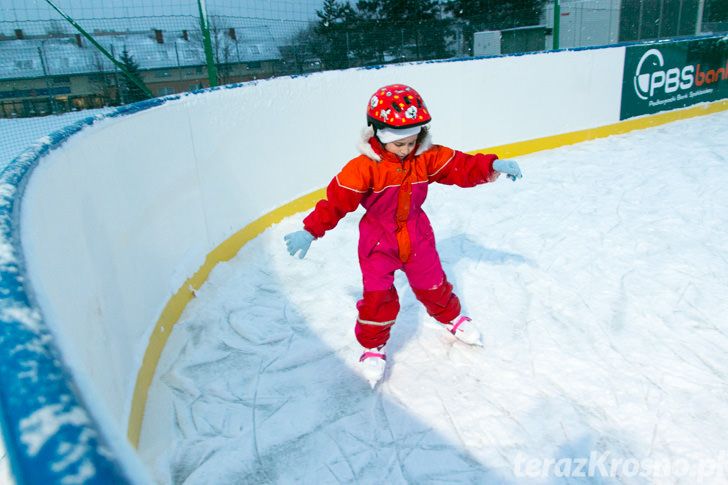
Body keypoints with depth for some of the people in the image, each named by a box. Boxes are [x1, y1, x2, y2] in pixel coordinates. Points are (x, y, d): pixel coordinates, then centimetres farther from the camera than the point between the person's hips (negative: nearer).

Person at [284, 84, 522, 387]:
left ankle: (451, 318, 47)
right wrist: (310, 231, -24)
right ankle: (373, 347, 18)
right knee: (378, 297, -6)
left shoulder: (427, 157, -9)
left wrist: (493, 166, -24)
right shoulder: (363, 168, -21)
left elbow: (461, 167, -8)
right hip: (377, 240, -3)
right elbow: (337, 200, -19)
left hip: (416, 235, 4)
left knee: (433, 285, 16)